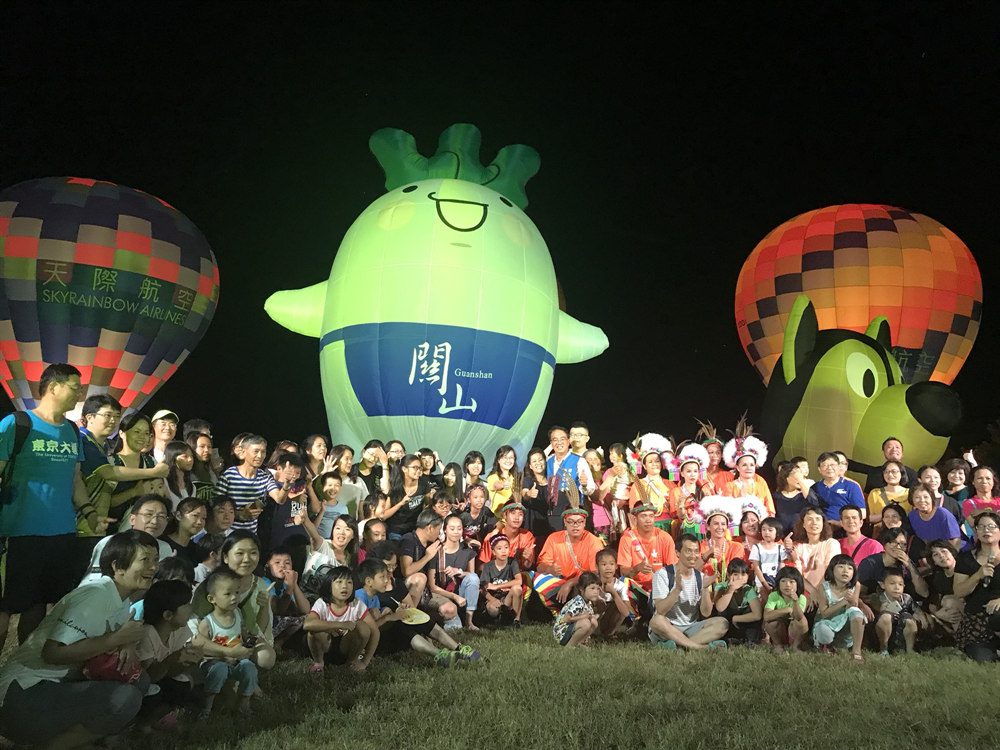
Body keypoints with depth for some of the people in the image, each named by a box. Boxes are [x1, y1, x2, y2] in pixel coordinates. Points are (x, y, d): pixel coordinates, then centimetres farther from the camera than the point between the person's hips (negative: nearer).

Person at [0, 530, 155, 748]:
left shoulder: (122, 601, 10)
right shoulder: (94, 596, -19)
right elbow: (53, 652, -27)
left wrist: (127, 645, -11)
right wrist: (117, 638, -22)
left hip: (61, 684, 9)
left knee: (139, 681, -3)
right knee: (126, 698, -25)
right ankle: (51, 744, -7)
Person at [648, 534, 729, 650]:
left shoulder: (700, 577, 5)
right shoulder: (663, 574, -8)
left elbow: (706, 613, -3)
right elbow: (660, 611, -20)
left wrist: (705, 589, -19)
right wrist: (678, 589, -33)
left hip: (691, 629, 4)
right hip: (667, 629, -4)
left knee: (722, 623, -18)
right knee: (656, 621, -36)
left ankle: (678, 644, -28)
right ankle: (704, 647, -30)